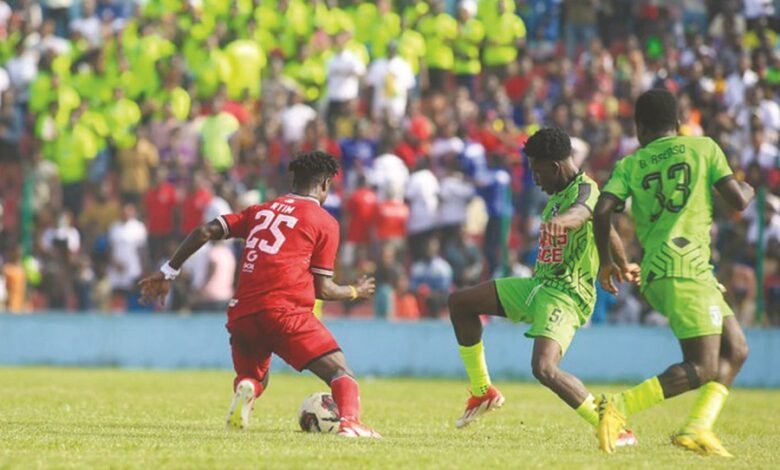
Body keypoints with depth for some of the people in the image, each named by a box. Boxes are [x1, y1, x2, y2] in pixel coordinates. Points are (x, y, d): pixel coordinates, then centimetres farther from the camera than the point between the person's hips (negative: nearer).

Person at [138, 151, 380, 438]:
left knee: (253, 377, 26)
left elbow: (205, 231, 12)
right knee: (340, 372, -2)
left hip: (242, 314, 5)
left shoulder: (261, 210, 20)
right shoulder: (325, 223, 7)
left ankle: (244, 391, -10)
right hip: (285, 312, -5)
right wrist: (356, 293, 25)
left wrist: (168, 273, 18)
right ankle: (350, 423, -32)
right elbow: (322, 289, 5)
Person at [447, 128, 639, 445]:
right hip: (539, 285, 10)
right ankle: (483, 392, 17)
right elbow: (606, 231, 27)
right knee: (460, 302, 10)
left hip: (566, 294, -10)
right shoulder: (557, 195, 14)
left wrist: (560, 221, -64)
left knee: (544, 368, -28)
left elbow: (580, 212, -42)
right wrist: (622, 266, 38)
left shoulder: (585, 189, -15)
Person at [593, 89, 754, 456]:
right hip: (686, 269, -6)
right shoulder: (704, 148, 5)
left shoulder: (630, 165, 13)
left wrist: (606, 262, 12)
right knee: (703, 368, -9)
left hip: (656, 273, 6)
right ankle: (618, 408, -20)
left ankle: (698, 427, 0)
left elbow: (602, 211, 0)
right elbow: (737, 201, -1)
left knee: (735, 350, 14)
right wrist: (748, 190, 22)